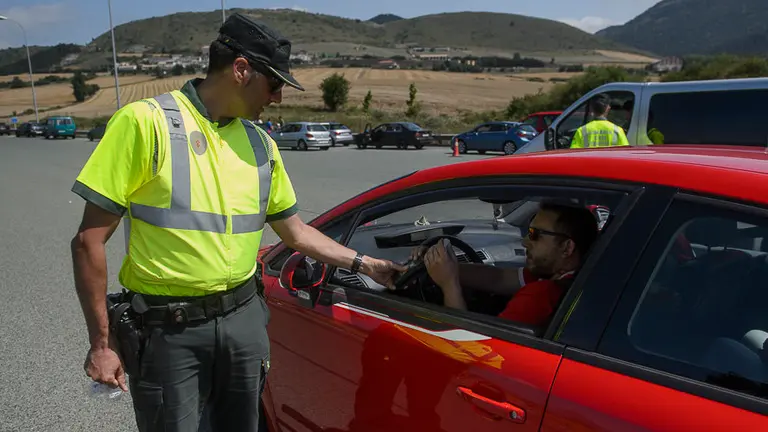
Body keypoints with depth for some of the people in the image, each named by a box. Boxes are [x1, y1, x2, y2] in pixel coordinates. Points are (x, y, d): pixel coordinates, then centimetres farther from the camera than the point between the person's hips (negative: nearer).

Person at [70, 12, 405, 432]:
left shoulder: (260, 144, 6)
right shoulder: (146, 122, -12)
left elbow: (295, 231, 15)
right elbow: (90, 240, -10)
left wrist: (364, 264, 11)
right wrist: (102, 342, -9)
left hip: (244, 318, 5)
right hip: (169, 330, -5)